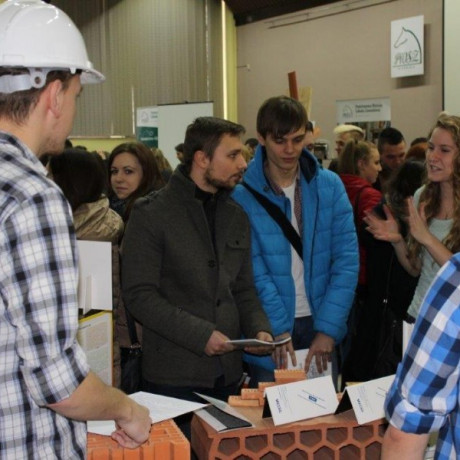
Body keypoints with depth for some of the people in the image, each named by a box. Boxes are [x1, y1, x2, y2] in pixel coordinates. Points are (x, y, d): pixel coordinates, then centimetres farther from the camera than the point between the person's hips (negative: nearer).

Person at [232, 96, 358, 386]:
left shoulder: (330, 186, -1)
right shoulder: (243, 195, -7)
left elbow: (347, 259, -5)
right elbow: (253, 269, -12)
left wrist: (328, 328, -12)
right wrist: (278, 328, -21)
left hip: (320, 323, 2)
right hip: (269, 329, -2)